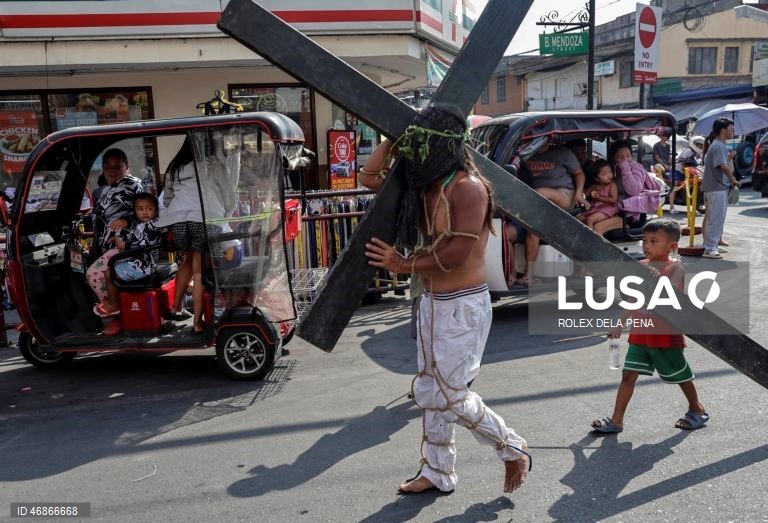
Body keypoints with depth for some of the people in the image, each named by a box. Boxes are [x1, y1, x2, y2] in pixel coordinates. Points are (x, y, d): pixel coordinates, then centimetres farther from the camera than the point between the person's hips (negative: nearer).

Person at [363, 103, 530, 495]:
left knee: (449, 395, -1)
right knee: (432, 393, 16)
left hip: (463, 306, -9)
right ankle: (437, 473, 32)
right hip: (433, 302, 9)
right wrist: (396, 137, 10)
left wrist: (403, 265, -14)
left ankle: (513, 448, 22)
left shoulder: (468, 187, -19)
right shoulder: (428, 184, 7)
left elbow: (456, 253, -24)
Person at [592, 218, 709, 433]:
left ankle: (697, 410, 38)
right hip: (640, 332, 4)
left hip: (666, 333, -4)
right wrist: (619, 324, 13)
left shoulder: (675, 267, -9)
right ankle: (616, 420, 3)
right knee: (628, 374, -1)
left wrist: (658, 280, -39)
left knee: (681, 375, 14)